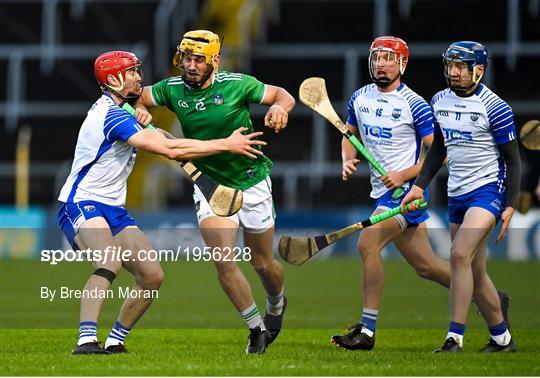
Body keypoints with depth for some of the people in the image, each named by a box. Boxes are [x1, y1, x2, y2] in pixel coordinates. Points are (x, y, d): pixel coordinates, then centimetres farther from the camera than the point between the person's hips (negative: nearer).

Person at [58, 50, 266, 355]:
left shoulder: (118, 109, 13)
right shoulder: (111, 115, -19)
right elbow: (169, 149, -25)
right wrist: (227, 144, -20)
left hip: (113, 209, 10)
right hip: (81, 205, -10)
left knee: (153, 276, 1)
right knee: (111, 263, -35)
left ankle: (115, 341, 12)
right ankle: (86, 340, -43)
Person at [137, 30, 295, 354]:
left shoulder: (237, 84, -16)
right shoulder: (173, 89, -9)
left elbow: (284, 95, -5)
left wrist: (280, 108, -27)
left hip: (252, 182, -2)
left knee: (262, 263, 10)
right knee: (224, 262, -13)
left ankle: (277, 303, 45)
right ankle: (257, 328, 4)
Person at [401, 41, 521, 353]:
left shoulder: (494, 107, -11)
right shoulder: (440, 101, 8)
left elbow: (513, 159, -7)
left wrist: (510, 206, -13)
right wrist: (420, 186, 13)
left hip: (489, 189, -7)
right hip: (457, 194, 7)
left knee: (460, 255, -22)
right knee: (475, 272, 8)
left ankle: (455, 338, -24)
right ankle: (502, 338, 20)